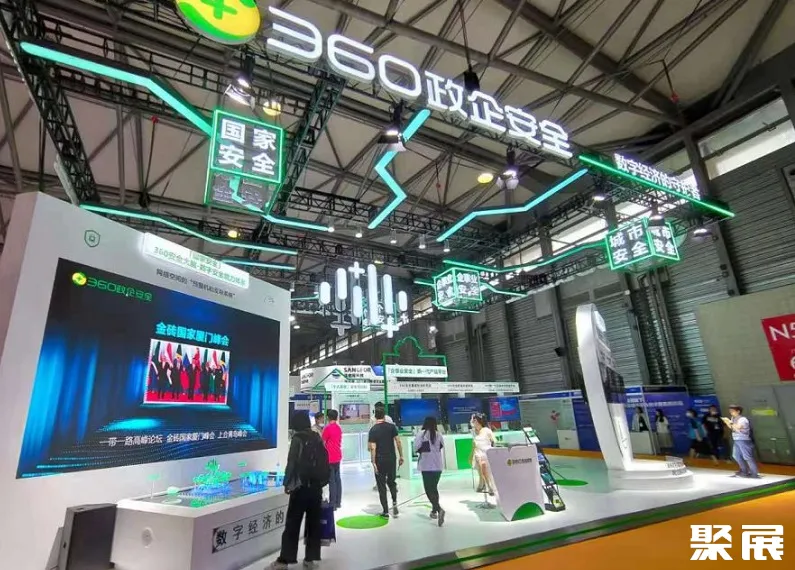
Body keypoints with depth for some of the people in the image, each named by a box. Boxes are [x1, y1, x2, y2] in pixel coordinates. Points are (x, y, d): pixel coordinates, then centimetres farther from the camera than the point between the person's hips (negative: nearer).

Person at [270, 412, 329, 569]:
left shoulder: (298, 439, -9)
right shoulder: (318, 439, 8)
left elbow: (292, 463, -13)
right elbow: (324, 463, 11)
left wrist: (287, 483, -4)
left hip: (301, 487, -5)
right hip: (316, 487, 6)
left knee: (292, 524, 3)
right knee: (314, 523, 11)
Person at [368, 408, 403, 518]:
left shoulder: (373, 430, -8)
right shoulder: (392, 426, -1)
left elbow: (373, 448, -12)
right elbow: (398, 441, -2)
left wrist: (373, 462, -8)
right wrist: (401, 456, 5)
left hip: (379, 461, -2)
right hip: (391, 459, 2)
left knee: (381, 486, 9)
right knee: (391, 482, 21)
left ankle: (386, 511, 12)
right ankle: (394, 503, 3)